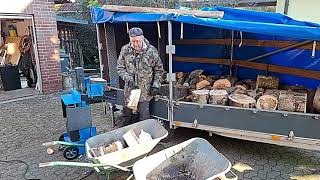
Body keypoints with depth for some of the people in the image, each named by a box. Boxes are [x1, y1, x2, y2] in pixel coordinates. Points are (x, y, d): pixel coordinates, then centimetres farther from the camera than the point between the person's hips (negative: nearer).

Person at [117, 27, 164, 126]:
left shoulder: (151, 51, -8)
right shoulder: (125, 50, -3)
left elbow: (159, 70, 2)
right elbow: (120, 68, 3)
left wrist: (156, 85, -5)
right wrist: (128, 79, -13)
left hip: (145, 91, -3)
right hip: (129, 90, 3)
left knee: (144, 117, -2)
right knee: (128, 116, 15)